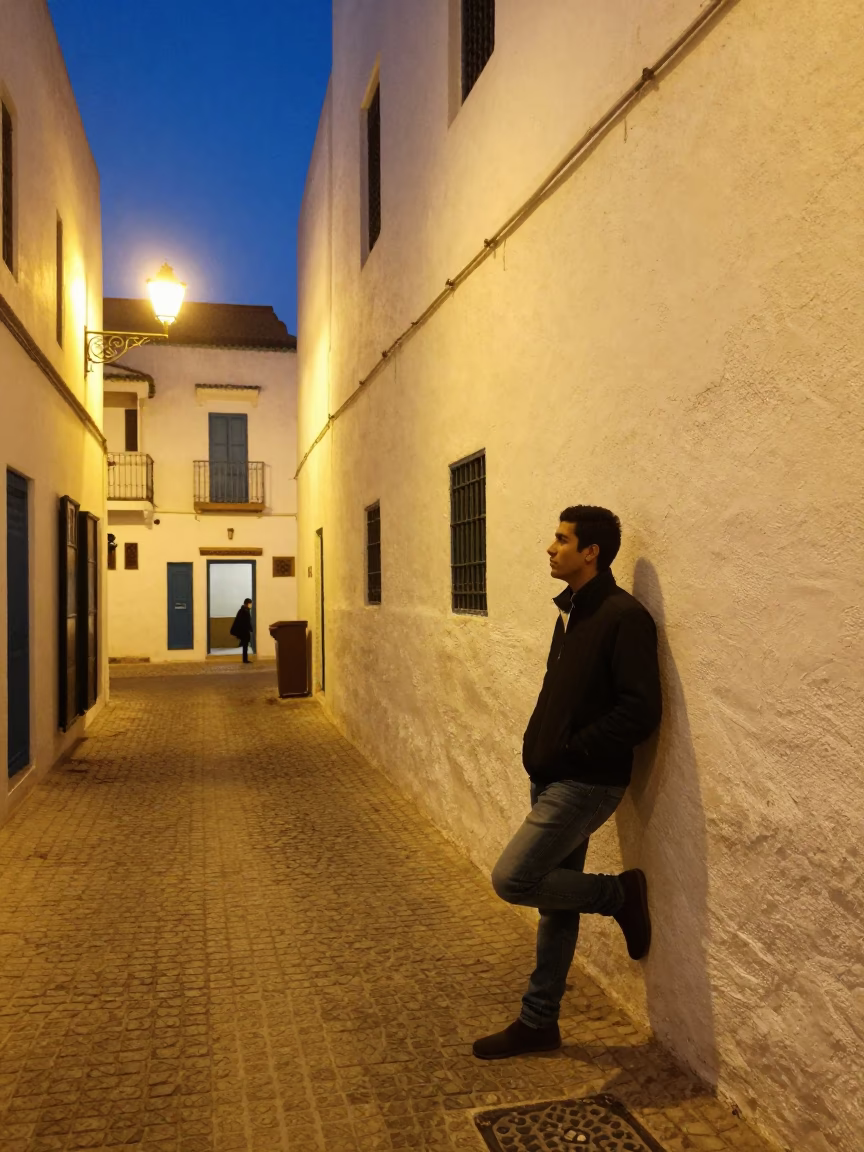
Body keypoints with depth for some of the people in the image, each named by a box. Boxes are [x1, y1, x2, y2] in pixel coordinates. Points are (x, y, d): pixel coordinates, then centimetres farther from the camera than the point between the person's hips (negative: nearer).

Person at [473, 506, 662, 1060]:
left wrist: (569, 751, -18)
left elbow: (641, 711, -22)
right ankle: (539, 1022, 30)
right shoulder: (571, 611, 10)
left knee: (512, 879, -9)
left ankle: (620, 894, 10)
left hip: (586, 783, -8)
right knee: (556, 902, 16)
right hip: (554, 780, 8)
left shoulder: (624, 616, -17)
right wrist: (539, 748, 4)